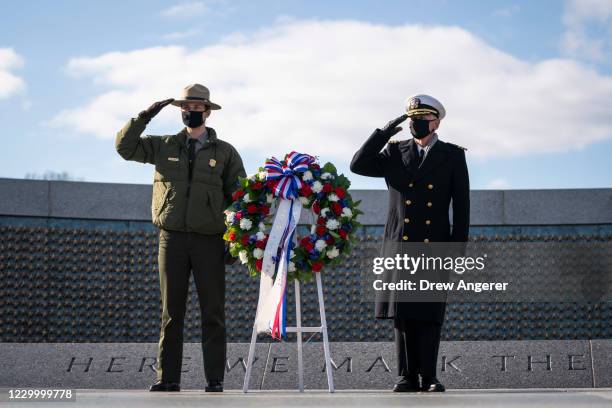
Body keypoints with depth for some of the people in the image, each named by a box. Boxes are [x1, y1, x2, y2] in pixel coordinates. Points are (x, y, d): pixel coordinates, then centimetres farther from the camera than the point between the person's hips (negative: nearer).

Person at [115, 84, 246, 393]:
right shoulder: (164, 147, 11)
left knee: (213, 312, -1)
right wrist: (146, 116, -1)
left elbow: (239, 196, 5)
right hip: (172, 238, 2)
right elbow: (124, 146, 10)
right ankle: (168, 378, 6)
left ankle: (215, 379, 2)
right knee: (171, 311, 3)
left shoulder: (225, 152, 7)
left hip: (209, 240, -1)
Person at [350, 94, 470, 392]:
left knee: (429, 314, -2)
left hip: (435, 247, -2)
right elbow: (358, 165, -1)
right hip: (399, 247, 2)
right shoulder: (395, 152, 12)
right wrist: (386, 131, -4)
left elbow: (461, 206, 3)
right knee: (403, 314, 1)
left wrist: (458, 249, -4)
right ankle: (407, 376, 5)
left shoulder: (453, 156, 6)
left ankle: (428, 378, 5)